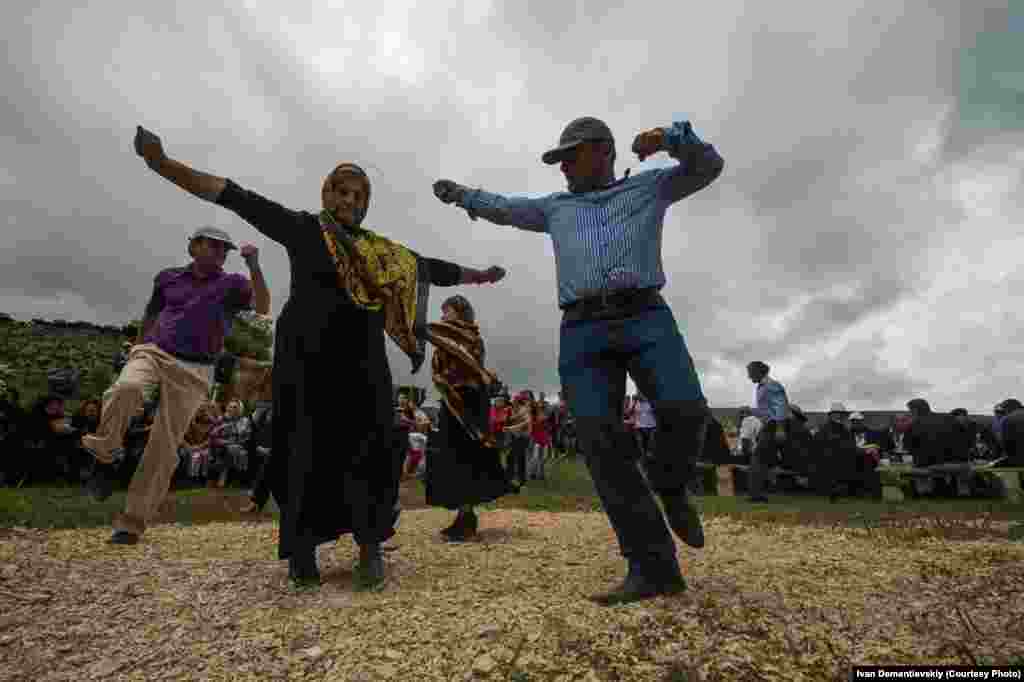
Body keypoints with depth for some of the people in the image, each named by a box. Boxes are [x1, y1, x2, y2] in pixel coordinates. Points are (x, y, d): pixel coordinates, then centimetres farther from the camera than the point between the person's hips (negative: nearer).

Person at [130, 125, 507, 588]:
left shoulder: (385, 251, 17)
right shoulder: (302, 227, 8)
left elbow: (432, 268, 25)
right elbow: (236, 197, 3)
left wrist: (479, 276, 31)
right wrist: (162, 164, -4)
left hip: (362, 362, 3)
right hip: (307, 358, -3)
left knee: (369, 450, -2)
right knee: (308, 450, 1)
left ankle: (369, 549, 10)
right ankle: (303, 549, 16)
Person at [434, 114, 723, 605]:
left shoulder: (649, 187, 24)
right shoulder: (555, 207, 31)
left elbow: (707, 166, 19)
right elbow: (504, 208, 41)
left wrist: (671, 136, 3)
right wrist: (462, 195, 45)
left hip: (646, 318, -1)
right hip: (582, 332, 2)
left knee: (684, 410, -24)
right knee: (600, 440, -13)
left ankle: (670, 487, 9)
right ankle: (653, 567, -6)